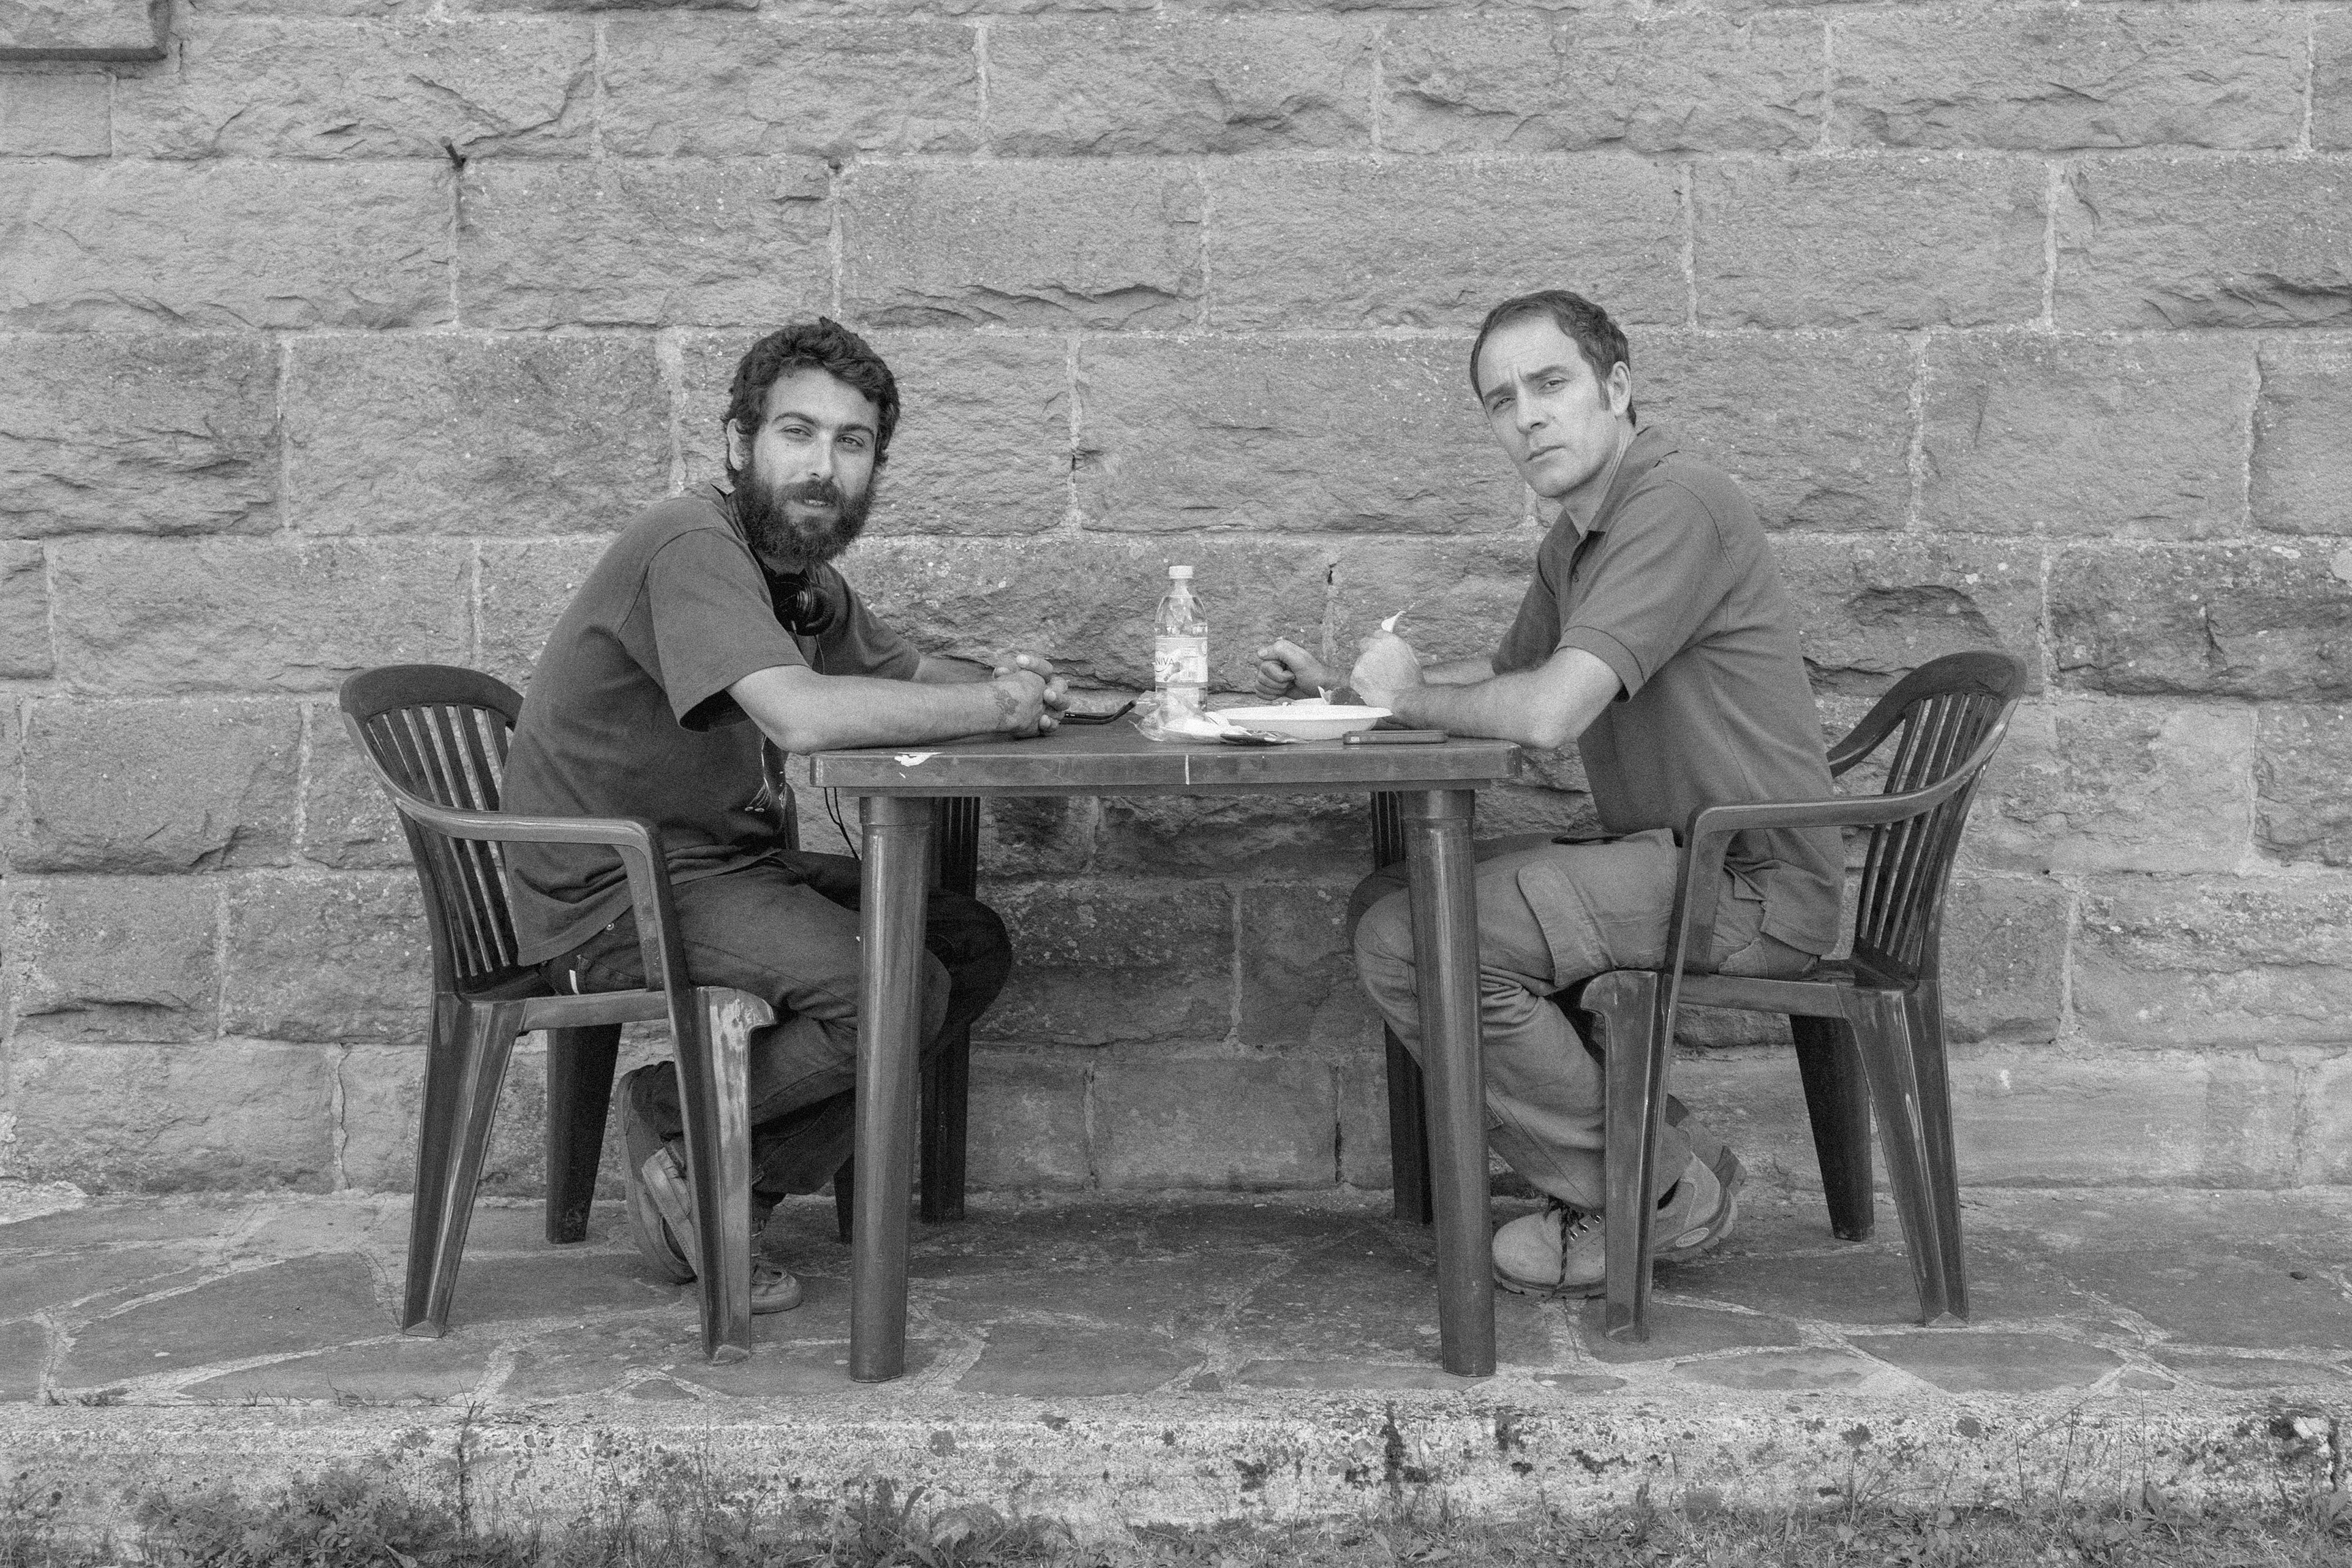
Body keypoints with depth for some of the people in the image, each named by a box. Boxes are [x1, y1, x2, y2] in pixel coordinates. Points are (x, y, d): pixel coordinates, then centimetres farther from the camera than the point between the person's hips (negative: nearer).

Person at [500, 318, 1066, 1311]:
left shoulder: (805, 574, 12)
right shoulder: (693, 545, -19)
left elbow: (901, 672, 22)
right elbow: (801, 715, -33)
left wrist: (1003, 684, -4)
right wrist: (993, 707, -20)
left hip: (730, 862, 10)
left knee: (973, 948, 2)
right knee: (900, 991, -23)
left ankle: (736, 1191, 2)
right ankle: (679, 1122, 0)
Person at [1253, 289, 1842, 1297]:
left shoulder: (1675, 507, -18)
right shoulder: (1575, 533, 15)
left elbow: (1549, 713, -28)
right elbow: (1506, 676, 28)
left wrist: (1413, 695, -9)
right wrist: (1338, 690, 14)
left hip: (1751, 887, -10)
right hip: (1672, 862, 10)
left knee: (1414, 940, -20)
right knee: (1385, 900, 9)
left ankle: (1657, 1194, -5)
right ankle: (1593, 1173, 8)